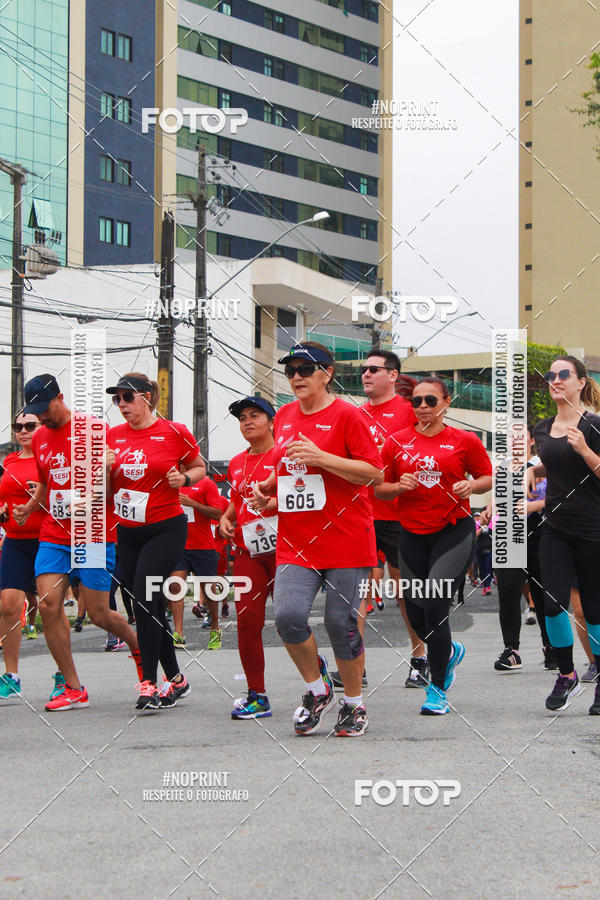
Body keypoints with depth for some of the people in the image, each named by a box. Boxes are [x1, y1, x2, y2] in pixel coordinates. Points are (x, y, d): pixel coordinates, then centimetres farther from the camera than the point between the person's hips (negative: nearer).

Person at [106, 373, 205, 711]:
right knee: (150, 607, 8)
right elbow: (106, 491, 13)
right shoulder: (113, 436, 7)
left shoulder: (174, 433, -5)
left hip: (166, 529, -5)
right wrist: (105, 470, -7)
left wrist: (184, 478, -11)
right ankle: (175, 679, 21)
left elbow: (200, 468, 9)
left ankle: (149, 682, -10)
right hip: (128, 531, 5)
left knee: (145, 598, -17)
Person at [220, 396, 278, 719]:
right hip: (248, 552, 5)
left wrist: (277, 502, -21)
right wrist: (226, 518, 10)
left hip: (283, 549, -5)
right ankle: (256, 695, 5)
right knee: (247, 621, -3)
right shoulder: (236, 464, 15)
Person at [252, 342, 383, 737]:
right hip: (295, 541, 5)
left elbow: (374, 473, -10)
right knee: (287, 614, -14)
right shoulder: (284, 416, 14)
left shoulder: (347, 415, -5)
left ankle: (354, 703, 19)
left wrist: (320, 457, -18)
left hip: (345, 538, -4)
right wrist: (269, 485, 9)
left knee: (342, 623, -2)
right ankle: (317, 689, 9)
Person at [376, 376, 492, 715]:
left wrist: (471, 486, -11)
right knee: (416, 614, 6)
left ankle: (438, 689, -1)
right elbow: (379, 489, 10)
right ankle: (451, 651, 41)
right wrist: (399, 486, -11)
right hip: (412, 534, 3)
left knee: (434, 606, -15)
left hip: (454, 532, -3)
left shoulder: (465, 441, 0)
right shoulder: (397, 442, 5)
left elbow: (487, 477, 10)